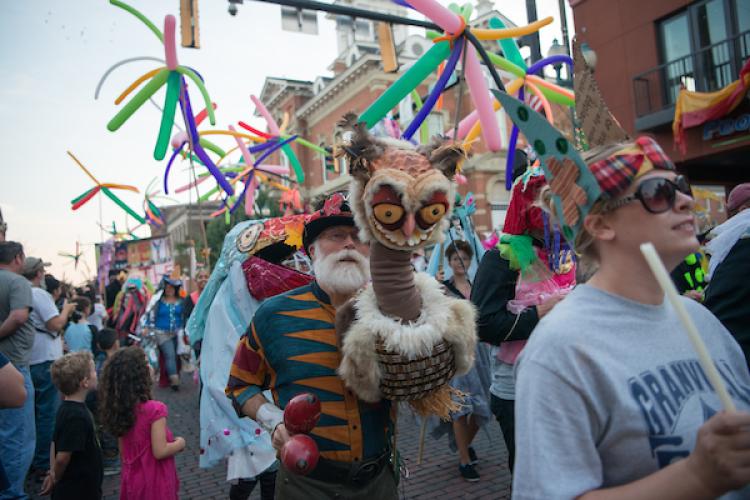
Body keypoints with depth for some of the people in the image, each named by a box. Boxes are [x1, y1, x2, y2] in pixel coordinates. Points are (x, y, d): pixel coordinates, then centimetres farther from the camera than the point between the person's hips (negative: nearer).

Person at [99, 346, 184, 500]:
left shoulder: (119, 408, -3)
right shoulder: (155, 409, -24)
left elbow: (122, 451, 7)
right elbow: (160, 451, -23)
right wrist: (179, 443, -5)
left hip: (132, 480, 7)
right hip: (155, 482, -7)